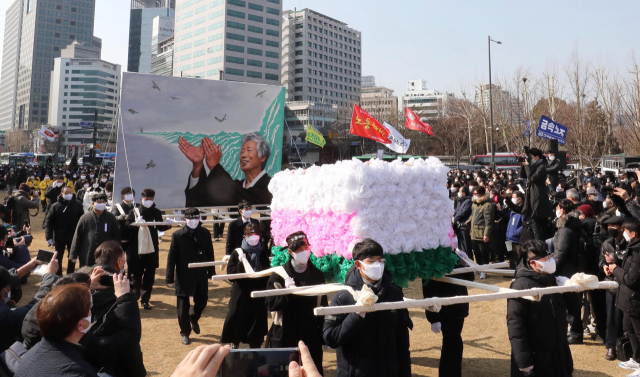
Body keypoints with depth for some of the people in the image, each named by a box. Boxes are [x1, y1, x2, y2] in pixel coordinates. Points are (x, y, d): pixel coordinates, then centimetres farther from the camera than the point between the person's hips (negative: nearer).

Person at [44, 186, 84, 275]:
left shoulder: (77, 205, -4)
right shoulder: (55, 206, -7)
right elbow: (48, 221, -8)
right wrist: (49, 237, -16)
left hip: (73, 237, 1)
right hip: (59, 238, -1)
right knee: (58, 259, 12)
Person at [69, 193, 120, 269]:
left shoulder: (111, 218, 3)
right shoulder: (85, 218, 2)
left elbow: (116, 237, 6)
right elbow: (77, 237, 3)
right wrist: (73, 255, 1)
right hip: (87, 258, 0)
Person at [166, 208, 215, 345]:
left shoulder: (205, 233, -2)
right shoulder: (177, 235, -11)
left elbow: (210, 254, 5)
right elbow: (171, 258, -9)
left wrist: (211, 272, 7)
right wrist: (170, 278, -10)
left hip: (201, 276, 3)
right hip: (184, 276, -2)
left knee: (202, 301, 12)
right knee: (183, 307, 8)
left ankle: (193, 319, 44)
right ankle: (185, 333, 27)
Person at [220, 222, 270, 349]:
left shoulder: (262, 254, 6)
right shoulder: (237, 253, 0)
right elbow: (230, 272, -6)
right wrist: (241, 263, -20)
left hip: (258, 294, 1)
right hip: (241, 294, -1)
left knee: (256, 321, 6)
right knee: (237, 320, 7)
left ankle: (255, 348, 22)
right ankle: (235, 345, 29)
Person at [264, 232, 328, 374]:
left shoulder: (317, 275, 4)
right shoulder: (279, 275, -4)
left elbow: (323, 306, 7)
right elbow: (270, 304, -9)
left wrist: (325, 334, 6)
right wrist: (287, 292, -24)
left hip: (311, 336, 2)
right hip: (284, 337, -2)